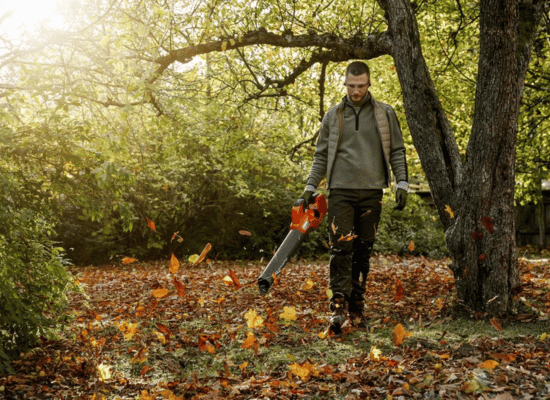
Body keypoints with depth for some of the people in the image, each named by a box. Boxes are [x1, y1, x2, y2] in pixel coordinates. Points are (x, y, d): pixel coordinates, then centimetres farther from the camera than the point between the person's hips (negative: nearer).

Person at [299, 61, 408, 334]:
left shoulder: (385, 114, 8)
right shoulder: (333, 116, 10)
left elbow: (397, 151, 9)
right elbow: (321, 155, 14)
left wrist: (402, 184, -1)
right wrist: (310, 187, 8)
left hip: (371, 192, 1)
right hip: (341, 191, 0)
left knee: (363, 251, 5)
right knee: (340, 248, -11)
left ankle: (357, 307, 12)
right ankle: (339, 306, -12)